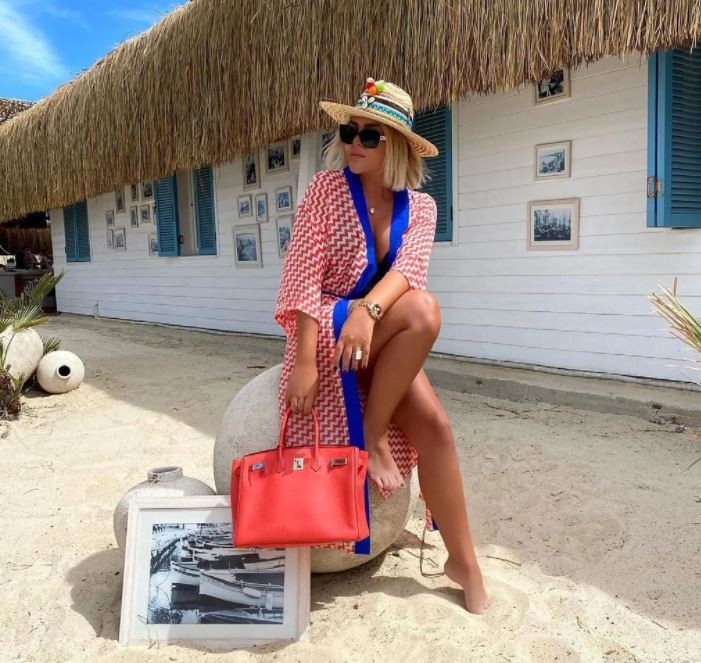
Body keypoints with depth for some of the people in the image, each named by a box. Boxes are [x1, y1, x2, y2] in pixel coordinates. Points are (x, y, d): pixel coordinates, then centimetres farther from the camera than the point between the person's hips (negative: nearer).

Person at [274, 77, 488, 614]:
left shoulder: (419, 207, 4)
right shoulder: (328, 187, -7)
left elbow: (408, 269, -15)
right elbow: (302, 274, -14)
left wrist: (368, 309, -37)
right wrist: (304, 361, -23)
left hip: (380, 334, 4)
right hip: (324, 327, -4)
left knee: (434, 423, -18)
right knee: (424, 312, -31)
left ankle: (463, 560, -2)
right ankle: (373, 432, -17)